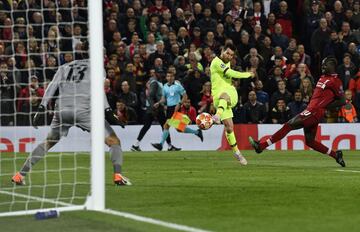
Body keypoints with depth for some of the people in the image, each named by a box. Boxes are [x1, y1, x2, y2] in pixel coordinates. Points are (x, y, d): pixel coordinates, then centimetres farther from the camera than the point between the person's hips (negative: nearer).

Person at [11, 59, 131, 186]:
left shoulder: (64, 67, 25)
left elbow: (52, 87, 12)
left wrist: (41, 109, 8)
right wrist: (108, 112, -10)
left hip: (61, 111, 4)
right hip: (84, 111, -4)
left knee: (48, 143, 25)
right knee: (113, 141, 7)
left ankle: (20, 175, 20)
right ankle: (118, 175, -13)